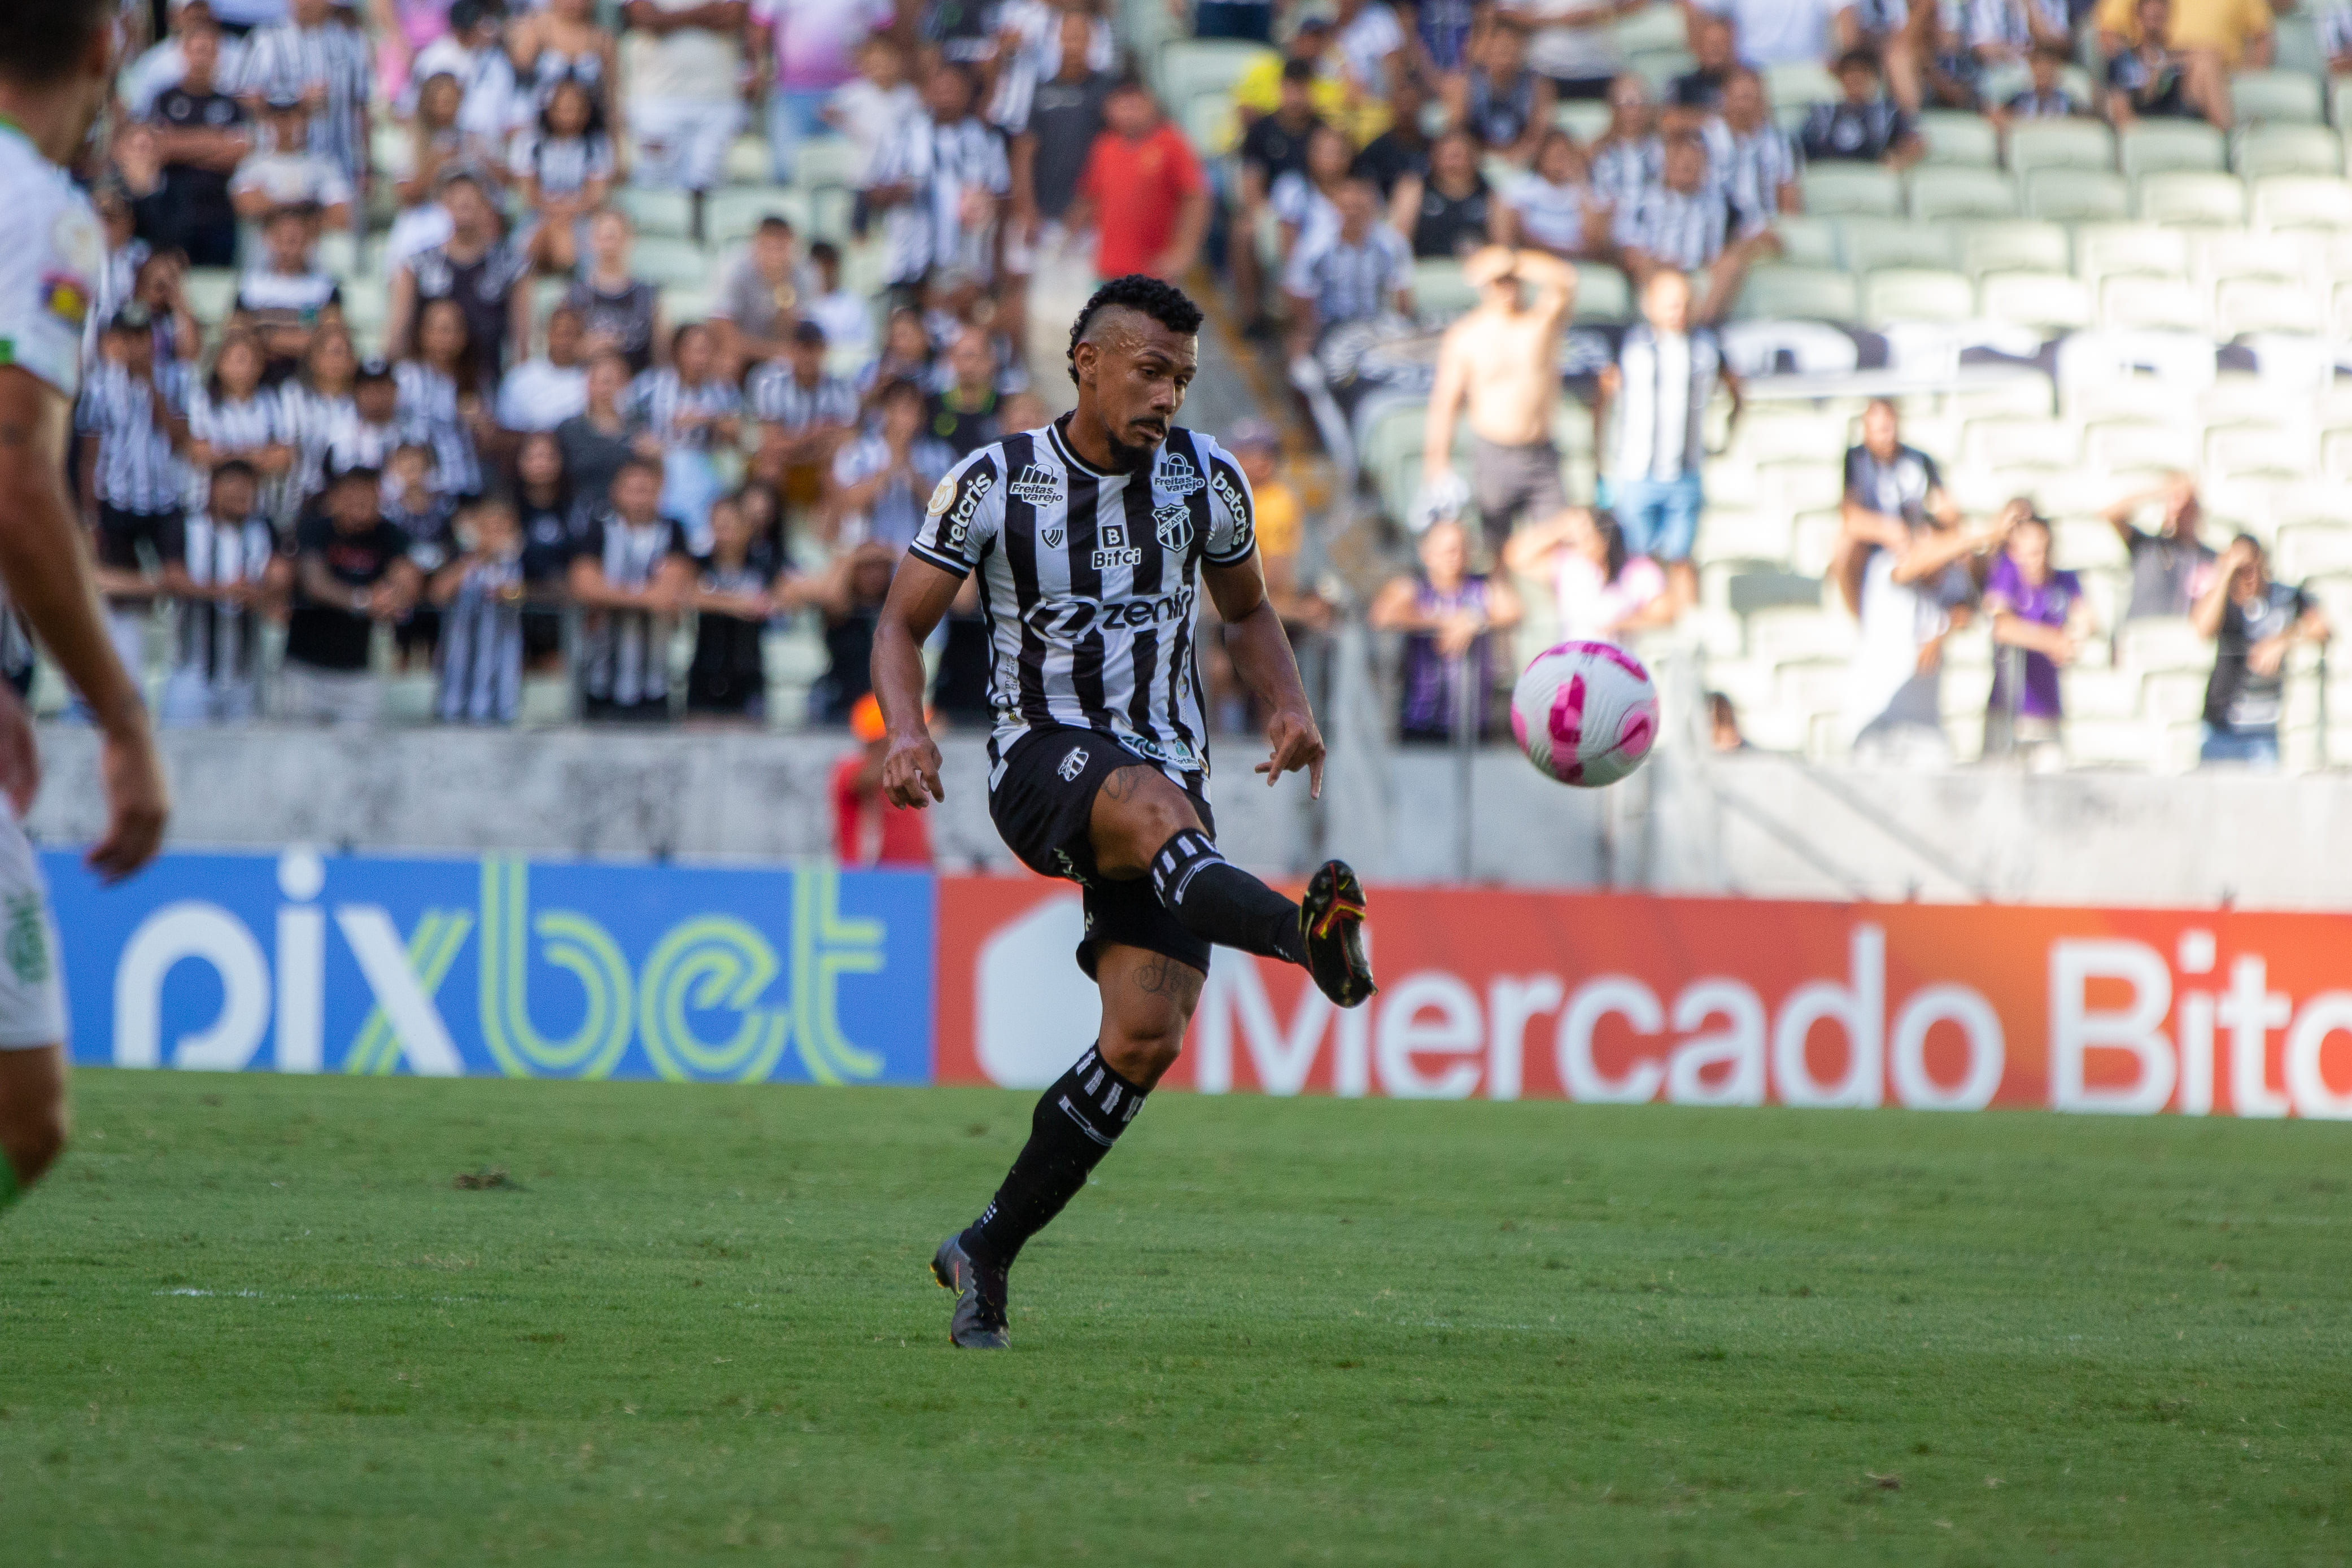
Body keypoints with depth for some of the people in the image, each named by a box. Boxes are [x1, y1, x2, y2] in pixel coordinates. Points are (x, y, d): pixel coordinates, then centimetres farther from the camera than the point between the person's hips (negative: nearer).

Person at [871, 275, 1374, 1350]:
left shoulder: (1205, 480, 6)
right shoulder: (996, 482, -2)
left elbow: (1246, 612, 21)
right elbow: (902, 624, 3)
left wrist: (1287, 708, 0)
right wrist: (907, 734, -17)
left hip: (1164, 767, 3)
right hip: (1042, 757, -3)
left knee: (1147, 1037, -13)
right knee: (1155, 806, -40)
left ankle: (988, 1252, 2)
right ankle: (1308, 937, -69)